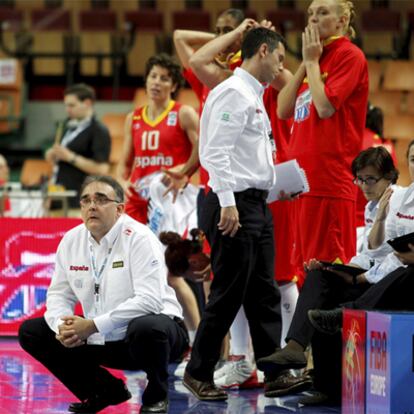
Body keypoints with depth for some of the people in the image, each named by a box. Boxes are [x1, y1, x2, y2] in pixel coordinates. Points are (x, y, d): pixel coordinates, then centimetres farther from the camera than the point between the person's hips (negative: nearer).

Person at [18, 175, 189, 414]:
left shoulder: (138, 238, -18)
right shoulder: (71, 241, 0)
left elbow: (149, 299, -27)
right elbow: (60, 294, 8)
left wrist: (93, 326, -30)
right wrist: (62, 326, -16)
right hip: (100, 340, 6)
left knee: (145, 328, -41)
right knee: (31, 332, -1)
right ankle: (106, 391, 10)